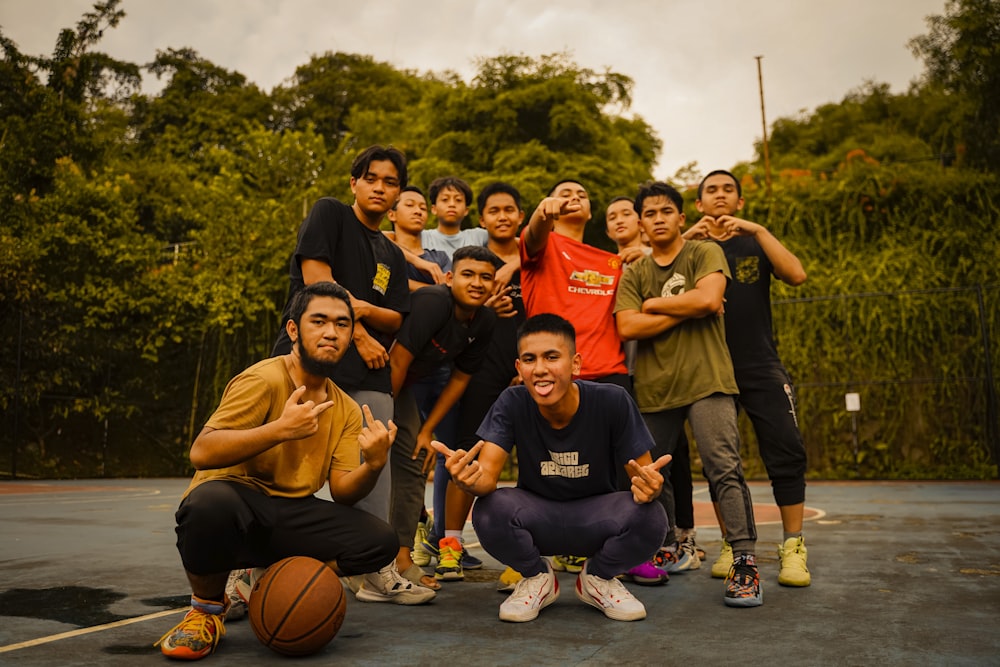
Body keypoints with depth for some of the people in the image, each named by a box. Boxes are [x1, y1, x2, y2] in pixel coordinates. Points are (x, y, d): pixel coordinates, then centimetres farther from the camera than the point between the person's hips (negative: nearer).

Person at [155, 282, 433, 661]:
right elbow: (201, 453, -24)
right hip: (235, 501, -5)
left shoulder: (347, 411, 6)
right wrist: (281, 429, -30)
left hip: (290, 519, 5)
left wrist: (373, 464, -22)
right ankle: (207, 608, -8)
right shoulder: (264, 380, -13)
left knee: (380, 541, -16)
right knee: (210, 502, -39)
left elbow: (341, 492, -1)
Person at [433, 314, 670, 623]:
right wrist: (471, 480, -49)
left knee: (651, 518, -31)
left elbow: (643, 473, -14)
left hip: (595, 517, 0)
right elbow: (488, 476, -23)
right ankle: (537, 578, 3)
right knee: (488, 511, -31)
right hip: (536, 517, 1)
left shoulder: (613, 401, -20)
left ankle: (598, 578, 4)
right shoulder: (512, 403, -16)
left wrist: (650, 486, -40)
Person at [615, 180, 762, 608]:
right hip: (653, 387, 4)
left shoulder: (705, 253, 5)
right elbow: (627, 327, -4)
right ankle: (664, 550, 30)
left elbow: (709, 300, -14)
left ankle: (745, 561, -6)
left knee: (725, 469, -12)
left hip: (705, 380, -4)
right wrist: (685, 309, -7)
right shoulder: (633, 273, 12)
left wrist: (653, 304, -3)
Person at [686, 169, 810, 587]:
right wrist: (686, 238, -16)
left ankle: (793, 547, 0)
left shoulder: (755, 244, 12)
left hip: (761, 367, 0)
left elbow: (797, 275, -7)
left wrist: (757, 230, -12)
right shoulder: (691, 248, 12)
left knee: (786, 451, -9)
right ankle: (732, 546, 12)